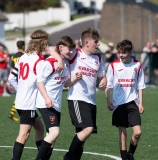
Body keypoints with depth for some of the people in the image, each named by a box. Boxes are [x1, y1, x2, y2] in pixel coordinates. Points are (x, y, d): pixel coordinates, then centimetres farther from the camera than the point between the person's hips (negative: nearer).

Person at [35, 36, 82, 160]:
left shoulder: (66, 62, 12)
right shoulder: (50, 62, -13)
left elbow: (66, 83, 19)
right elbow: (40, 81, -12)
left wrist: (75, 78, -1)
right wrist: (46, 98, -21)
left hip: (57, 105, 9)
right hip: (46, 104, -9)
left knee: (52, 136, 9)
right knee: (54, 132, -21)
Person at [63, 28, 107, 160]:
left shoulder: (98, 59, 15)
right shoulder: (75, 54, -4)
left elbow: (103, 76, 24)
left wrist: (104, 81, 1)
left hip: (91, 101, 7)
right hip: (76, 98, -7)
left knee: (82, 134, 7)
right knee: (88, 129, -22)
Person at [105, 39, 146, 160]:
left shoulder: (137, 66, 2)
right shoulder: (113, 65, -2)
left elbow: (140, 86, 8)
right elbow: (108, 86, 3)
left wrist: (140, 103, 3)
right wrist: (108, 101, -4)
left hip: (132, 103, 1)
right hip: (118, 104, 0)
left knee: (137, 132, -10)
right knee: (122, 133, 1)